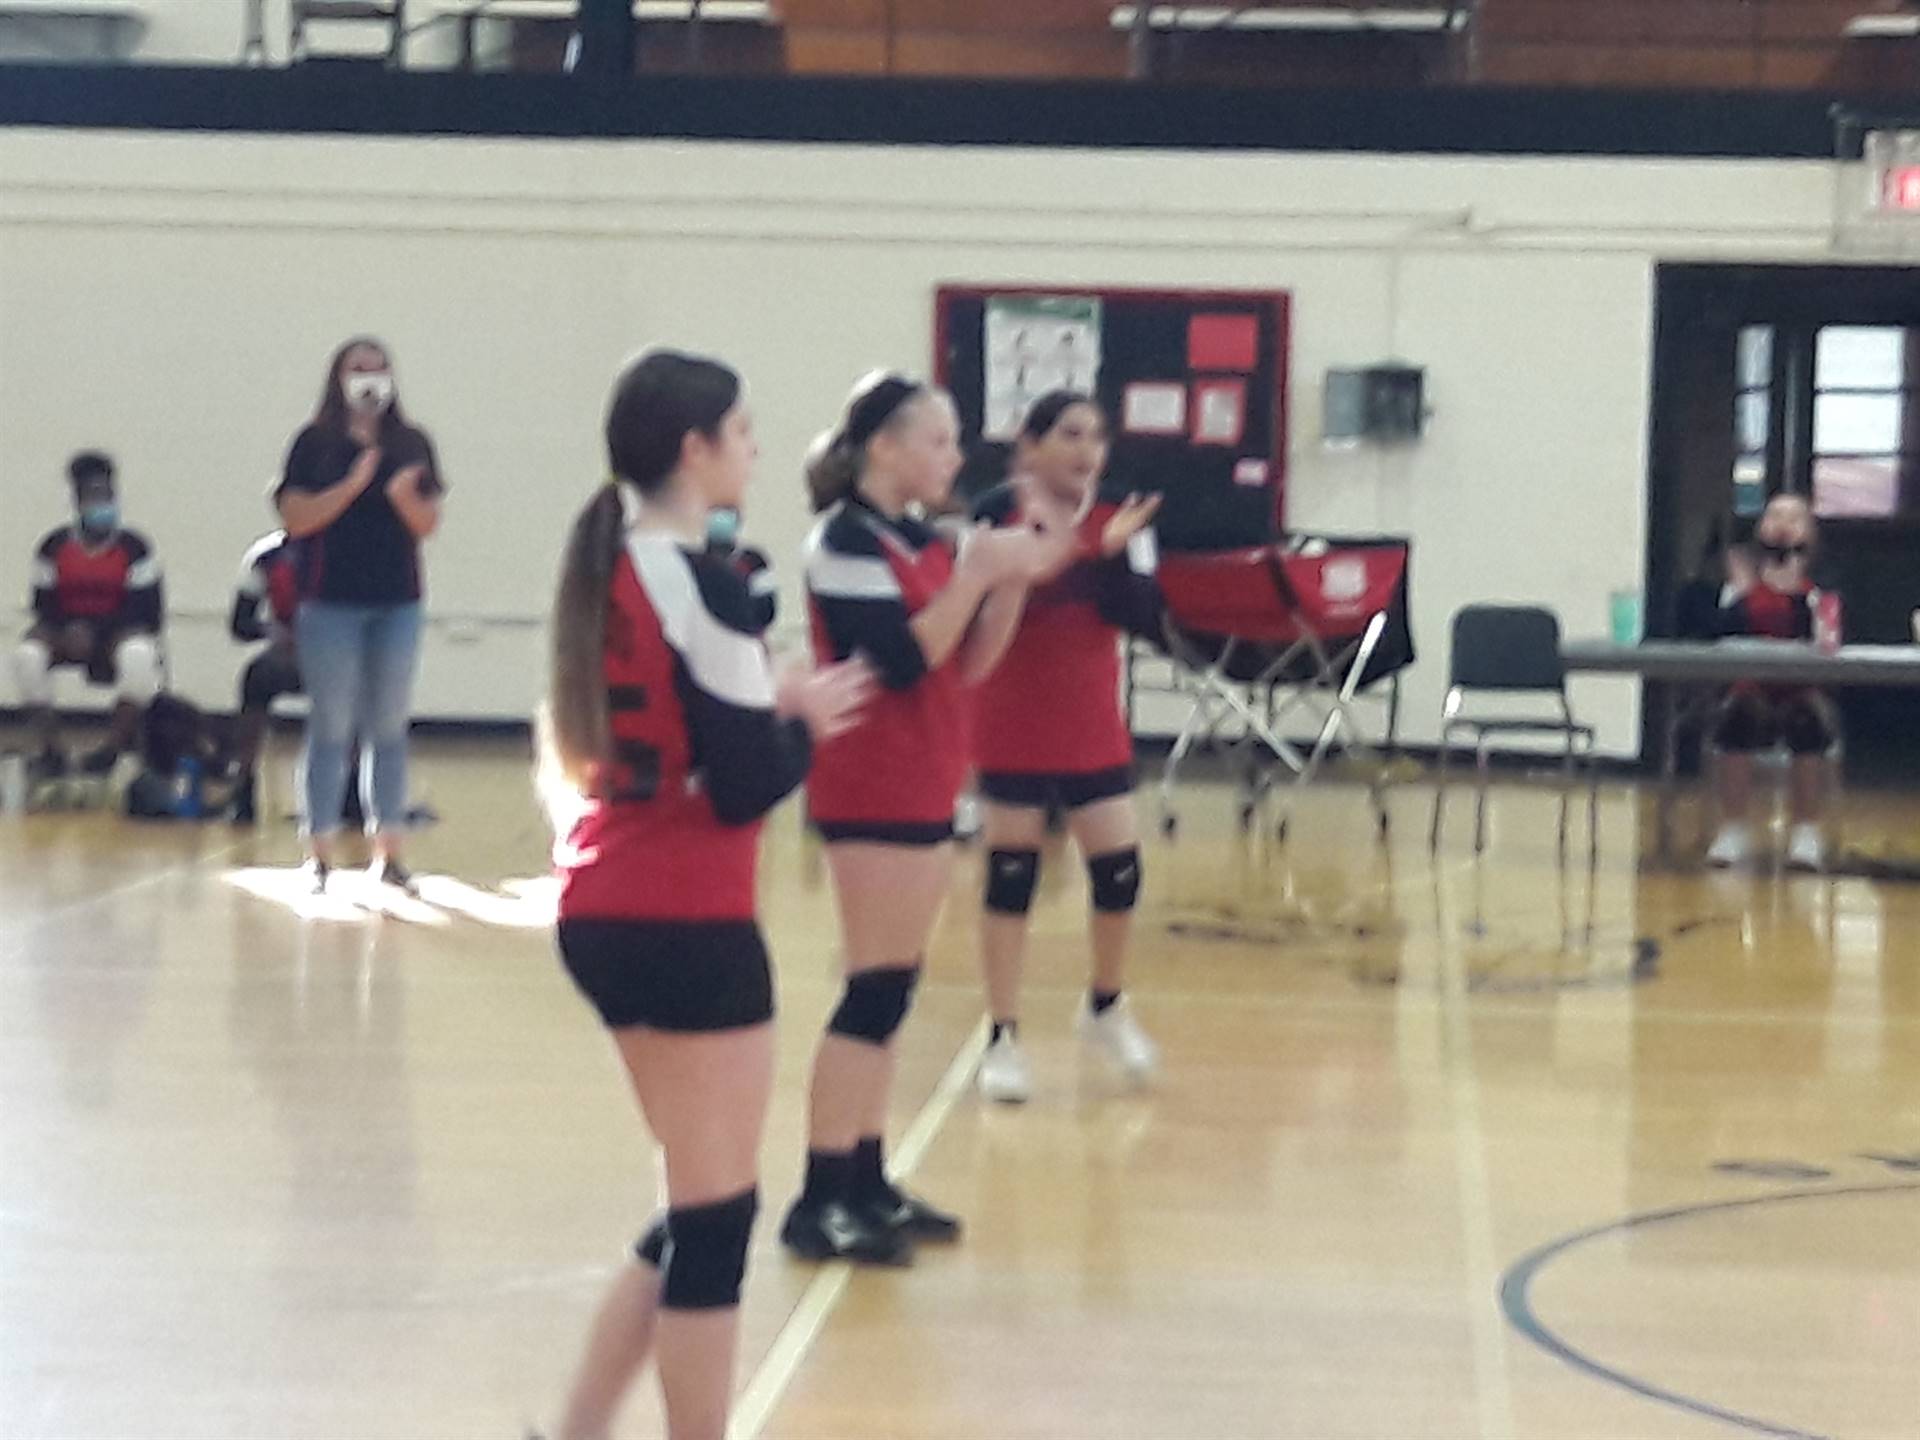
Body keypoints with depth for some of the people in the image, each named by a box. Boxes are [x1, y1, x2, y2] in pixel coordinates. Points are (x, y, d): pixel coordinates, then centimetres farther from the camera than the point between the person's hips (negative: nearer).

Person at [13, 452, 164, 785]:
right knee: (27, 655, -29)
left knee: (140, 654, -36)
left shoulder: (134, 548, -5)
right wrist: (67, 631, -19)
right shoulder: (54, 548, -1)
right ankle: (48, 748, -20)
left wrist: (97, 634, -18)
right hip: (67, 630, 2)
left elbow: (145, 609, -7)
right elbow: (44, 605, 2)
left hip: (119, 631, -2)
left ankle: (114, 744, -24)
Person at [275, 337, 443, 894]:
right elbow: (295, 516, -9)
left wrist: (404, 493, -15)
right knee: (330, 728, 0)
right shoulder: (315, 443, -1)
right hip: (331, 603, -3)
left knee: (390, 729, 7)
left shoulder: (411, 445, 8)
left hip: (397, 603, 3)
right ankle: (320, 853, 6)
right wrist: (354, 483, -17)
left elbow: (429, 524, 5)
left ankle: (388, 850, 13)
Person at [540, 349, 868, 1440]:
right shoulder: (702, 584, -15)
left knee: (699, 1208, 18)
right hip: (687, 927, -9)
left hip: (605, 916, 9)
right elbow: (747, 788, -17)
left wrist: (775, 707, 10)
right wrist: (806, 722, 0)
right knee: (717, 1219, 1)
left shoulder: (612, 566, 11)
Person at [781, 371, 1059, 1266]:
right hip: (873, 793, -9)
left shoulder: (923, 541, 11)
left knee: (894, 992, 10)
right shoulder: (846, 542, -14)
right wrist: (974, 575, -21)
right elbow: (900, 662, -22)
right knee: (875, 991, -9)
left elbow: (969, 664, 10)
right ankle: (820, 1202, -6)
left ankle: (866, 1182, 16)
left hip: (923, 788, 9)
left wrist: (1010, 582, -2)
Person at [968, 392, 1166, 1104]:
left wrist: (1115, 552, -21)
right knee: (1011, 877, 1)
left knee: (1119, 870, 5)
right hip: (1013, 731, -4)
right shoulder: (999, 513, -9)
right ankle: (1003, 1039, 11)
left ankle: (1106, 1006, 31)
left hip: (1095, 730, 4)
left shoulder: (1120, 520, 2)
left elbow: (1144, 616, -7)